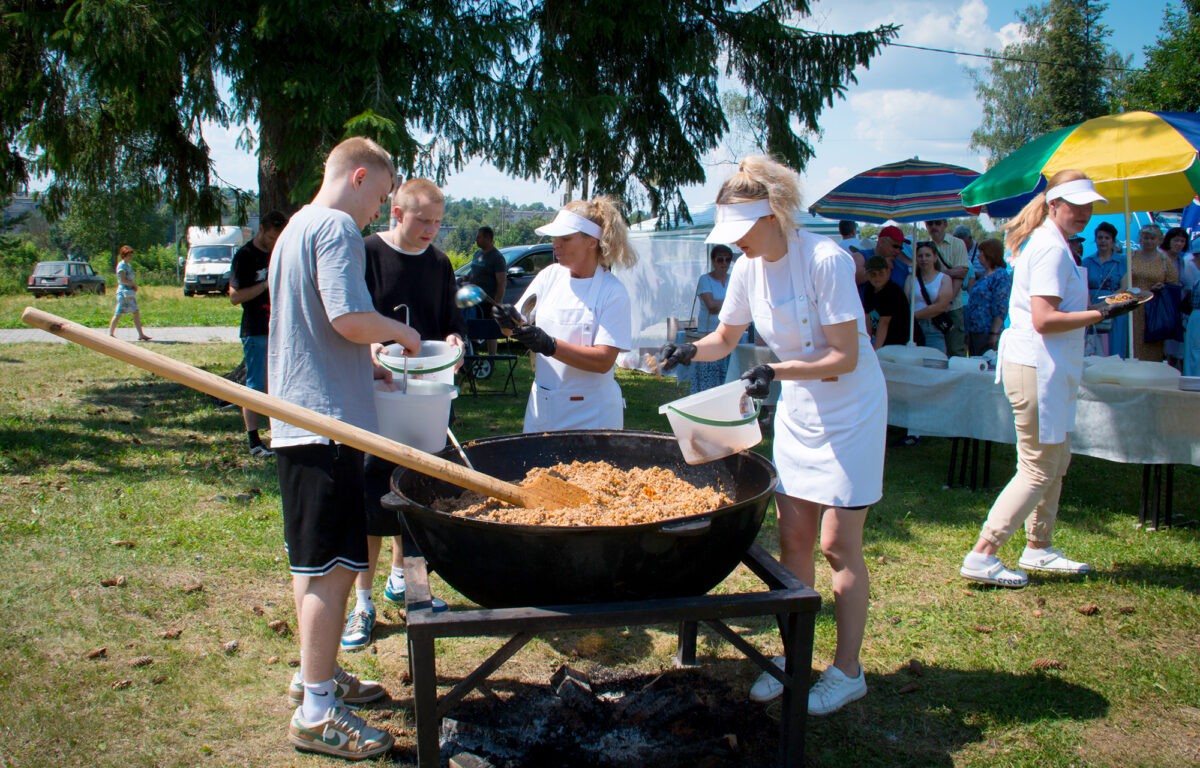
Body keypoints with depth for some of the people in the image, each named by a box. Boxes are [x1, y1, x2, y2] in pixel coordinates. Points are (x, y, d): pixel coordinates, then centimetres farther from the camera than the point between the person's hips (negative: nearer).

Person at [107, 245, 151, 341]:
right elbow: (123, 280, -18)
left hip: (130, 293, 9)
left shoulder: (128, 265, 17)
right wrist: (134, 284, -11)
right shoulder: (121, 265, -10)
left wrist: (135, 285, 4)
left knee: (136, 313, 5)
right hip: (123, 292, -9)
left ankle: (141, 334, 4)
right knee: (118, 314, -4)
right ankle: (111, 333, 3)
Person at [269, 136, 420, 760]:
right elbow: (349, 317, -24)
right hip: (327, 420, -11)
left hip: (296, 420, 11)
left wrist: (368, 362, 20)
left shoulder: (295, 227, 21)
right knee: (330, 566, -5)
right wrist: (401, 332, -6)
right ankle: (317, 713, 2)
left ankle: (315, 674, 32)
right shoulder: (336, 227, -12)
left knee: (315, 562, 19)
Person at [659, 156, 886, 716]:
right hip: (796, 412, 6)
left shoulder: (826, 260, -23)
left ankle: (847, 670, 13)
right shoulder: (748, 269, -3)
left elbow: (845, 357, -22)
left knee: (837, 544, -2)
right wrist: (690, 350, -10)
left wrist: (777, 370, -32)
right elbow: (726, 337, 11)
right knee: (792, 537, 8)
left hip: (849, 411, -6)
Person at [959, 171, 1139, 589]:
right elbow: (1044, 320, -24)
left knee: (1055, 461, 19)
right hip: (1037, 368, -11)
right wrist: (1099, 314, -18)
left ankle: (1037, 548, 29)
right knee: (1039, 469, -7)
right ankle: (981, 556, -4)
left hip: (1041, 367, 11)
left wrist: (1095, 306, 17)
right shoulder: (1052, 248, -16)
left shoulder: (1041, 242, 17)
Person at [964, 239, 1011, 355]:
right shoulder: (984, 274, 16)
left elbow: (1001, 309, -18)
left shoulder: (1001, 276, -12)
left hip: (987, 332, -9)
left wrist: (994, 334, -22)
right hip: (974, 331, 9)